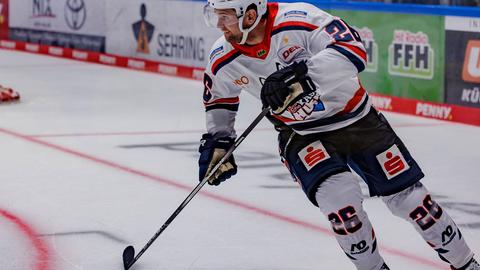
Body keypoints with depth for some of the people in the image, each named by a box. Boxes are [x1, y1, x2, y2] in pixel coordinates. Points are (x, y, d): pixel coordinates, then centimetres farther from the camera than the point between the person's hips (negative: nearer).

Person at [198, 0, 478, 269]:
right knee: (340, 197, -23)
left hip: (356, 119, -2)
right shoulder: (224, 60, -12)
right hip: (301, 134, 2)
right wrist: (217, 141, 1)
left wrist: (299, 74, -49)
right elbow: (220, 98, 9)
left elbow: (353, 48, -39)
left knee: (408, 196, 1)